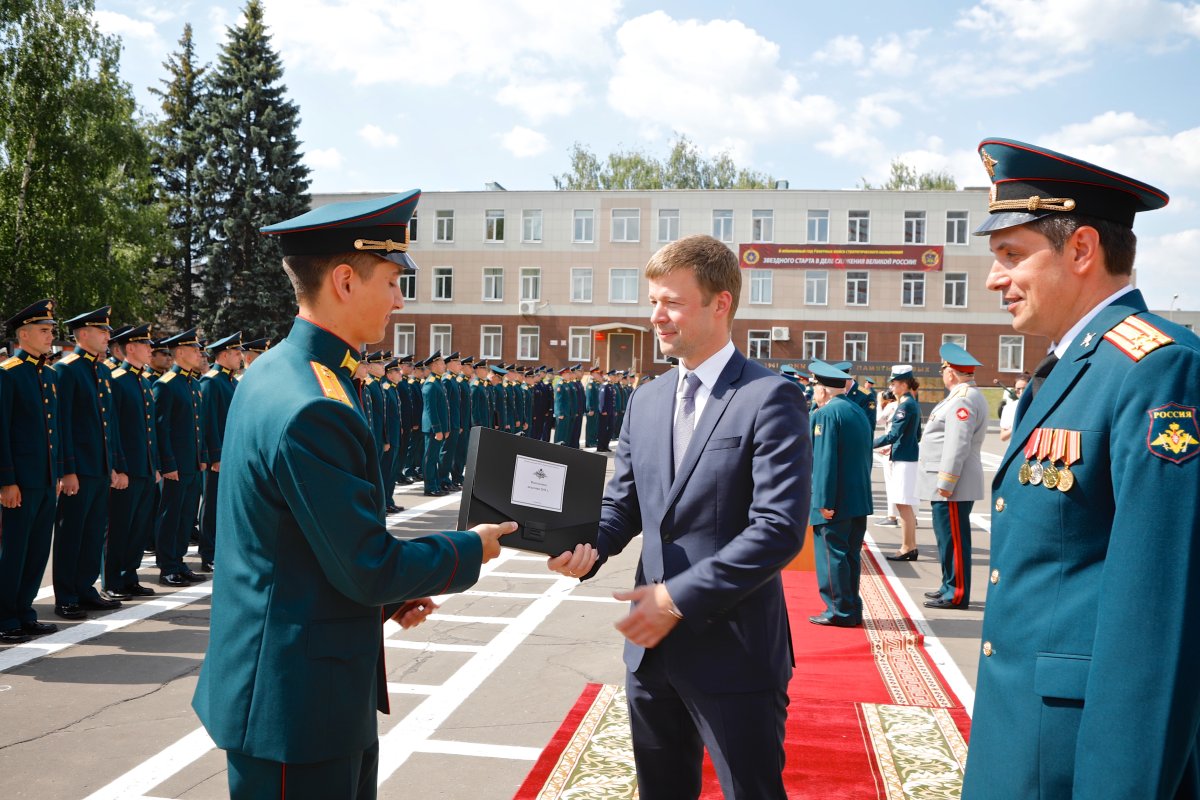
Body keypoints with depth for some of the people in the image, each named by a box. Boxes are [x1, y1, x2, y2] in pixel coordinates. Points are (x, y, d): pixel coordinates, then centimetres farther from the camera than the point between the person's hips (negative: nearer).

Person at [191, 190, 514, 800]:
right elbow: (370, 567, -22)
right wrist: (469, 550, -7)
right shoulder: (313, 410, -26)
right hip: (299, 704, -10)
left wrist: (388, 595, 10)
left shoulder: (275, 371, 7)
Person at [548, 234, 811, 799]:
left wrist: (678, 598, -20)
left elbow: (780, 528, -19)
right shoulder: (646, 401, 10)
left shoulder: (770, 399, -12)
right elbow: (623, 503, 13)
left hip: (733, 653, -6)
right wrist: (589, 545, -10)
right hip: (651, 646, 7)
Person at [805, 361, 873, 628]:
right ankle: (853, 610, 21)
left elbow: (825, 461, -20)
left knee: (831, 555, -1)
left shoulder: (824, 414, -14)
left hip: (834, 502, -9)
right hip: (860, 498, 9)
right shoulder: (859, 411, 13)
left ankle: (840, 612, 3)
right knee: (850, 554, 14)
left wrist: (825, 501, -20)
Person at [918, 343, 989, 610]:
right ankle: (951, 586, 27)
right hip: (952, 482, 10)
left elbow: (957, 445, -24)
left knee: (952, 537, -3)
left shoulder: (963, 400, -18)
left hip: (953, 484, -10)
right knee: (949, 536, 17)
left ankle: (957, 594, 4)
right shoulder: (967, 396, 16)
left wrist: (946, 482, -23)